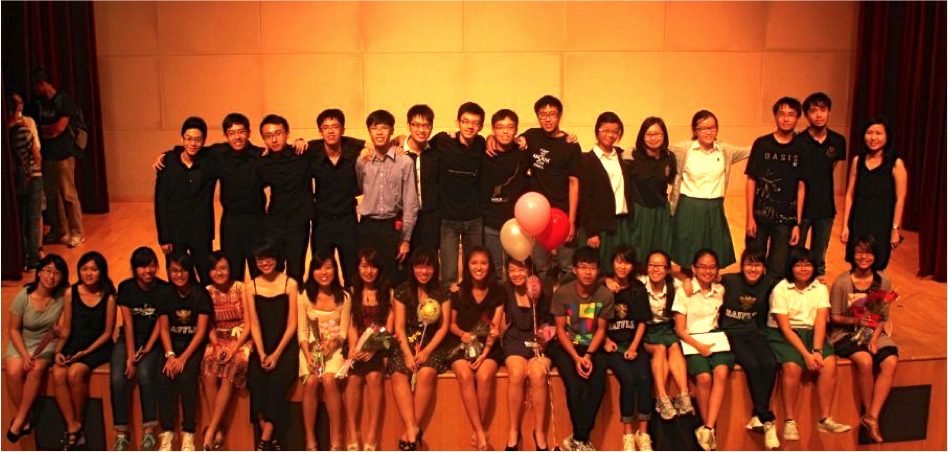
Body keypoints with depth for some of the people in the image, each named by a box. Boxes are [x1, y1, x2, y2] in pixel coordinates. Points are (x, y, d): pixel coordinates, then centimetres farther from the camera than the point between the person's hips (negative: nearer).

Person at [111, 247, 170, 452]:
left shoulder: (166, 290, -6)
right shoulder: (126, 288, -2)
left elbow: (160, 324, -6)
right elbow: (128, 324, -7)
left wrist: (147, 349, -17)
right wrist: (130, 356, -14)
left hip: (152, 342, -2)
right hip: (128, 340, 2)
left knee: (145, 374, -30)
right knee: (118, 378, -24)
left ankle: (149, 431, -22)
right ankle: (122, 432, -16)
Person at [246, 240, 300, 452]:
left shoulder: (290, 284, 0)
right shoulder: (251, 288, 9)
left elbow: (292, 324, -2)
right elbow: (254, 324, 5)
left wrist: (276, 354, -10)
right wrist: (261, 353, -8)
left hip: (285, 347, -2)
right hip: (262, 347, 2)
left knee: (276, 381, -25)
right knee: (256, 380, -23)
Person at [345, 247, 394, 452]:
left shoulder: (388, 292, 3)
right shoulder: (353, 292, 11)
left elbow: (389, 328, -3)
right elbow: (352, 326, 7)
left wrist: (373, 349, -17)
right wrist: (353, 348, -11)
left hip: (380, 346, -2)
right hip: (359, 346, 2)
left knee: (374, 376, -30)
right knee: (353, 377, -27)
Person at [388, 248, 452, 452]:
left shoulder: (443, 292, 3)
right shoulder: (402, 291, 3)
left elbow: (444, 327, -1)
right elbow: (399, 327, -1)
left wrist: (426, 351, -14)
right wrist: (408, 354, -15)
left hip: (433, 346, -1)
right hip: (407, 345, 1)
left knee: (426, 373, -32)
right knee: (398, 374, -29)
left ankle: (411, 429, -26)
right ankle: (412, 429, -35)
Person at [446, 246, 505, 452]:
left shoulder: (498, 292, 0)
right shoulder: (458, 291, 0)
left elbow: (495, 328, -3)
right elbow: (451, 323, 10)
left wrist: (484, 354, -16)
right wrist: (462, 333, -13)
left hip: (488, 345, 0)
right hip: (461, 344, 0)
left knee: (484, 376, -30)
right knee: (465, 375, -30)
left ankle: (479, 430, -14)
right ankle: (480, 433, -26)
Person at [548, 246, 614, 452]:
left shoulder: (606, 295, -8)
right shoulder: (562, 293, -12)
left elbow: (600, 330, -1)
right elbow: (560, 330, -7)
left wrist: (589, 355, -17)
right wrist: (576, 357, -19)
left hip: (592, 347, 2)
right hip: (565, 346, -2)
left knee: (598, 385, -26)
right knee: (575, 385, -28)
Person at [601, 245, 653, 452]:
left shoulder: (638, 288, 7)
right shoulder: (603, 287, -3)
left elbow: (642, 321, 8)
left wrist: (634, 347, -4)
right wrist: (606, 340, -9)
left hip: (633, 344, 3)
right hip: (611, 345, -3)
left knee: (644, 378, -24)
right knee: (628, 379, -27)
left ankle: (643, 433, -12)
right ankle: (628, 434, -15)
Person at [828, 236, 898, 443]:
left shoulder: (884, 282, 3)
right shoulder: (841, 282, -8)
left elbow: (883, 318, 4)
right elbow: (834, 317, -4)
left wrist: (874, 340, -10)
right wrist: (855, 320, -21)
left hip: (874, 333, 4)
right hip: (845, 334, -3)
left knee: (890, 362, -25)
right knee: (865, 361, -32)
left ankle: (872, 417, -20)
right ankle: (868, 412, -10)